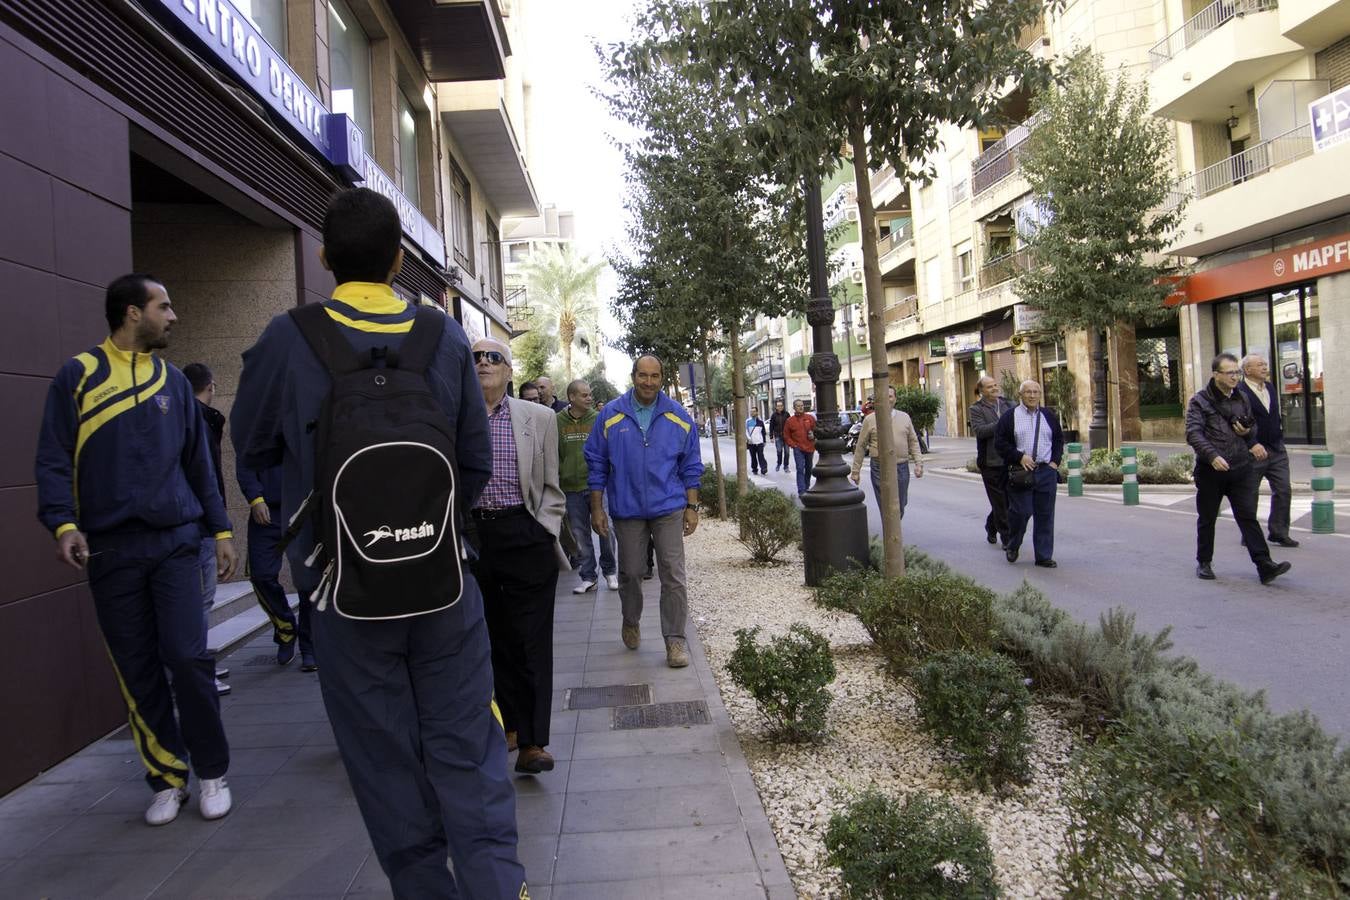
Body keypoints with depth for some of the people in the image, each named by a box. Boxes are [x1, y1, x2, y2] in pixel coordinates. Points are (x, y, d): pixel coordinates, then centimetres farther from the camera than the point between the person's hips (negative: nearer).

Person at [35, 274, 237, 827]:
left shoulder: (173, 381, 11)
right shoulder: (77, 376, 3)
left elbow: (198, 462, 13)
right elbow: (53, 458, -1)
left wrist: (221, 530, 9)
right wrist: (63, 523, -16)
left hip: (175, 543, 1)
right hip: (110, 550, -1)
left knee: (188, 658, -6)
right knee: (138, 672, 6)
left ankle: (211, 773, 11)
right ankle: (167, 780, 20)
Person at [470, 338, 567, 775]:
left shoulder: (539, 417, 4)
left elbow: (550, 488, 8)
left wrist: (543, 533, -2)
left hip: (525, 537, -1)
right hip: (473, 538, 1)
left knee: (530, 639, -1)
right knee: (494, 637, 12)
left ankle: (532, 742, 4)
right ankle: (510, 721, 28)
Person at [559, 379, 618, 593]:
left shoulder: (598, 419, 0)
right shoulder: (558, 421, 2)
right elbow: (554, 454, 8)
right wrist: (556, 477, 2)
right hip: (572, 487, 1)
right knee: (580, 533, 7)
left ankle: (610, 571, 21)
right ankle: (587, 577, 17)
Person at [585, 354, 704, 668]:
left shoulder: (678, 417, 0)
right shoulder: (611, 415, -2)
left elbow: (690, 466, 5)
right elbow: (597, 464, 2)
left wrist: (692, 507, 1)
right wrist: (597, 509, 0)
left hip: (669, 509, 0)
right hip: (627, 510, 1)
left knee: (673, 576, -2)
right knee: (630, 573, 13)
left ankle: (675, 639, 8)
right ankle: (631, 622, 38)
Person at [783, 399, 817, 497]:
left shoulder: (810, 418, 4)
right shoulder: (790, 420, 0)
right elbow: (786, 436, 5)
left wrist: (813, 436, -7)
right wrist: (793, 444, -5)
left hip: (810, 448, 3)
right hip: (798, 449, -3)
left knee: (809, 469, 15)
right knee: (800, 469, -12)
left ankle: (807, 488, 32)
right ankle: (801, 491, -15)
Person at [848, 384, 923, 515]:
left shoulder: (905, 417, 9)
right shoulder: (870, 419, 0)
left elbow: (913, 442, 11)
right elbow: (861, 446, 3)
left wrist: (918, 463, 0)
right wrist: (855, 470, 3)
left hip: (902, 469, 3)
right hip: (880, 469, -3)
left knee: (900, 507, 12)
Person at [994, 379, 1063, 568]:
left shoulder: (1049, 416, 13)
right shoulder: (1010, 417, 0)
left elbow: (1059, 440, 19)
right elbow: (1000, 443, -2)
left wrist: (1055, 461, 5)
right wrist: (1020, 457, -11)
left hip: (1047, 472, 3)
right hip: (1020, 473, -3)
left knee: (1045, 515, 4)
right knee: (1021, 512, -5)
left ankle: (1044, 556, 11)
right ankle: (1012, 545, 21)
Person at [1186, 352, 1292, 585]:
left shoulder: (1241, 398, 11)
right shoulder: (1200, 401, -7)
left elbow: (1253, 425, 24)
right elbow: (1193, 434, -16)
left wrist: (1249, 432, -1)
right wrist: (1213, 456, -29)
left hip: (1241, 468, 4)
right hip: (1210, 470, -4)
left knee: (1248, 517, -2)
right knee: (1207, 518, 9)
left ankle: (1265, 565, -5)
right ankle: (1204, 563, 22)